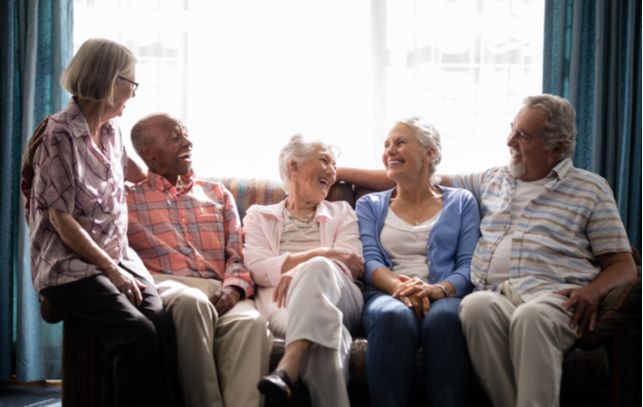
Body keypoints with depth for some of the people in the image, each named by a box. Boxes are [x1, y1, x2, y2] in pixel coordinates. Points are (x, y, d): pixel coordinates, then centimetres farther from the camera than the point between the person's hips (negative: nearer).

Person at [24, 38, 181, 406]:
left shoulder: (112, 131, 11)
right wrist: (112, 270, -13)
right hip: (70, 266, -6)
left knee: (163, 324, -22)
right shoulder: (61, 135, -10)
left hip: (119, 255, 6)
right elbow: (62, 220, -13)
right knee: (140, 333, -28)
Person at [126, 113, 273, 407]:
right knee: (192, 302, -40)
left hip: (217, 291, 3)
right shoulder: (127, 199, 19)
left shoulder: (217, 194, 27)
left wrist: (234, 288, -6)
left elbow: (240, 255, 15)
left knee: (251, 321, -34)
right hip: (162, 285, -2)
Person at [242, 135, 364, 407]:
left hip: (337, 295, 1)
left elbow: (348, 266, 7)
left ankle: (287, 371, -55)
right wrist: (321, 254, -9)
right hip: (281, 300, -1)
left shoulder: (342, 213, 27)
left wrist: (301, 272, -15)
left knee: (318, 269, -39)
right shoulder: (259, 215, 24)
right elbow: (257, 269, 3)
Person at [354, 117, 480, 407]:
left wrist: (438, 289, -17)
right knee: (394, 316, -38)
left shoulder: (461, 203, 18)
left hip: (444, 297, 0)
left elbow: (469, 264, 6)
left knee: (443, 318, -39)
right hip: (386, 295, 1)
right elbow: (369, 261, 6)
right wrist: (400, 287, -17)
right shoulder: (370, 205, 22)